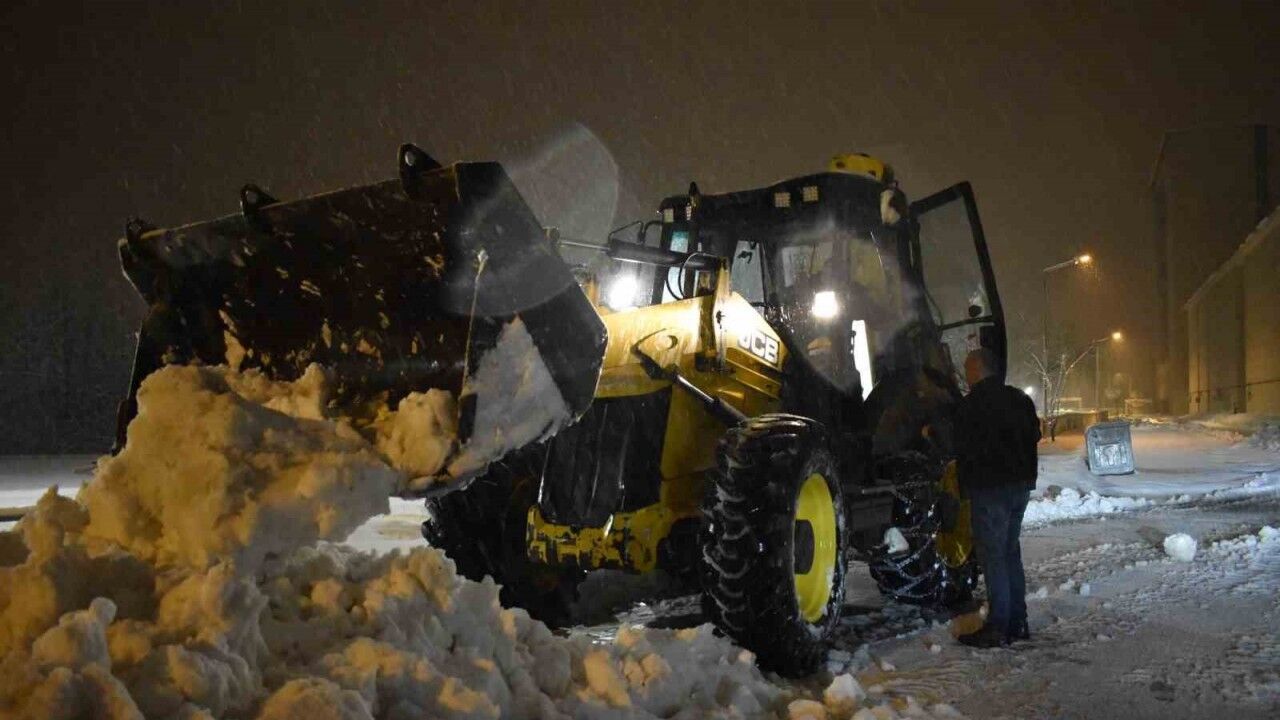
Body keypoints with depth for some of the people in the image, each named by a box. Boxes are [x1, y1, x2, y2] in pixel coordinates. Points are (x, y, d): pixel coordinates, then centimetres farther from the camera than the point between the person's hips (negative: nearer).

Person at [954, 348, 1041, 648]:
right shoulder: (1019, 399, 11)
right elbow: (1034, 435, 18)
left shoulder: (973, 404, -15)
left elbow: (962, 448, -15)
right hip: (1020, 484, 8)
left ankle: (998, 628, -4)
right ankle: (1017, 623, 19)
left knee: (992, 557, -5)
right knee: (1010, 552, 16)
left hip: (989, 488, -8)